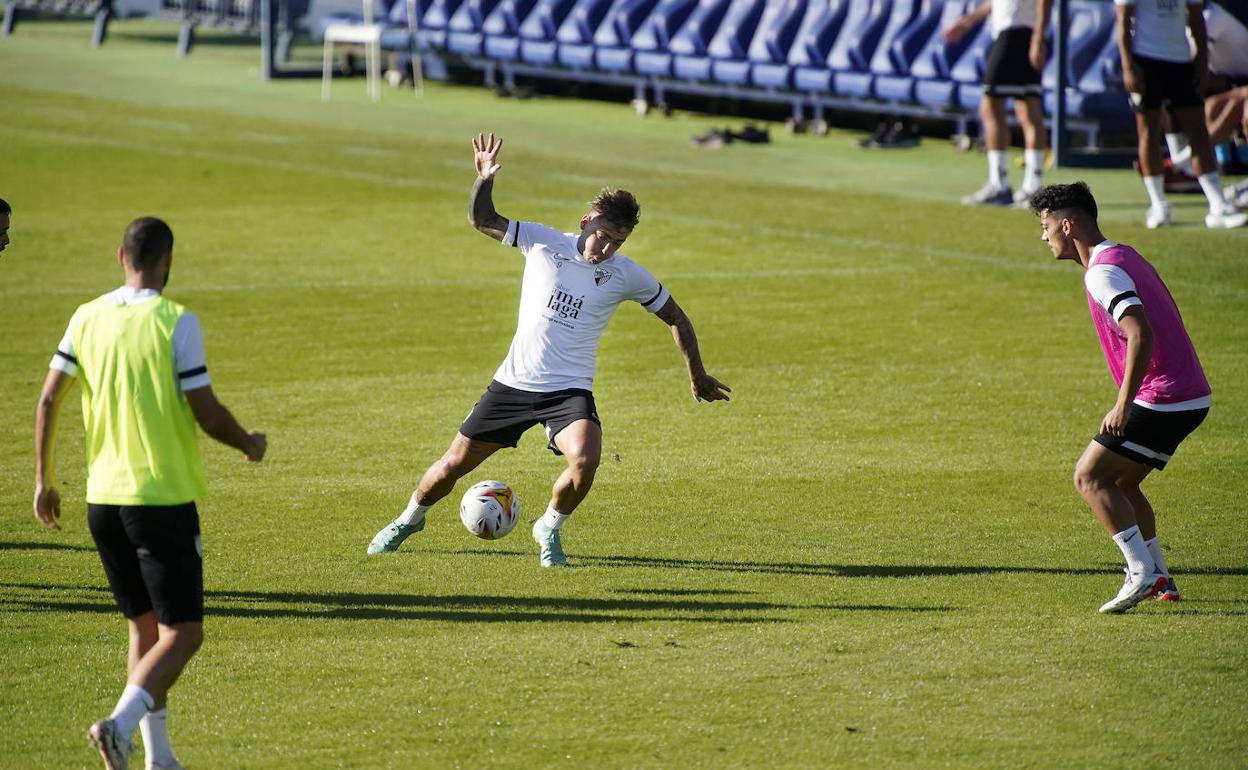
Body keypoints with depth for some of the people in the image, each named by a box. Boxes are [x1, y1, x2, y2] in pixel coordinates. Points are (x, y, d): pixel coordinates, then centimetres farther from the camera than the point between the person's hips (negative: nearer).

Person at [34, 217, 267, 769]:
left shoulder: (86, 319, 4)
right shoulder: (175, 323, -11)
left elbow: (48, 401, 5)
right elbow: (207, 414, -11)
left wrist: (44, 481, 15)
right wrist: (249, 444, 9)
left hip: (102, 500, 6)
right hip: (164, 497, -6)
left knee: (144, 628, 17)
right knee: (182, 634, -1)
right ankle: (120, 724, -23)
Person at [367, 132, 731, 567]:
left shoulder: (626, 276, -4)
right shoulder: (543, 243, -3)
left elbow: (676, 319, 9)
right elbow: (482, 219, 5)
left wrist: (697, 376, 13)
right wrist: (484, 180, -14)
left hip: (569, 392, -1)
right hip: (513, 383, 1)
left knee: (585, 460, -30)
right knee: (454, 465, 5)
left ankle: (550, 528, -1)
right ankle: (411, 518, 36)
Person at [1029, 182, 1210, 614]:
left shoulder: (1104, 273, -15)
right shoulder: (1124, 257, 16)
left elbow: (1141, 336, -27)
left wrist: (1124, 405, -25)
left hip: (1161, 399, -10)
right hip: (1191, 397, 10)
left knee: (1089, 478, -7)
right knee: (1121, 482, 19)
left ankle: (1142, 573, -13)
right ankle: (1159, 579, 18)